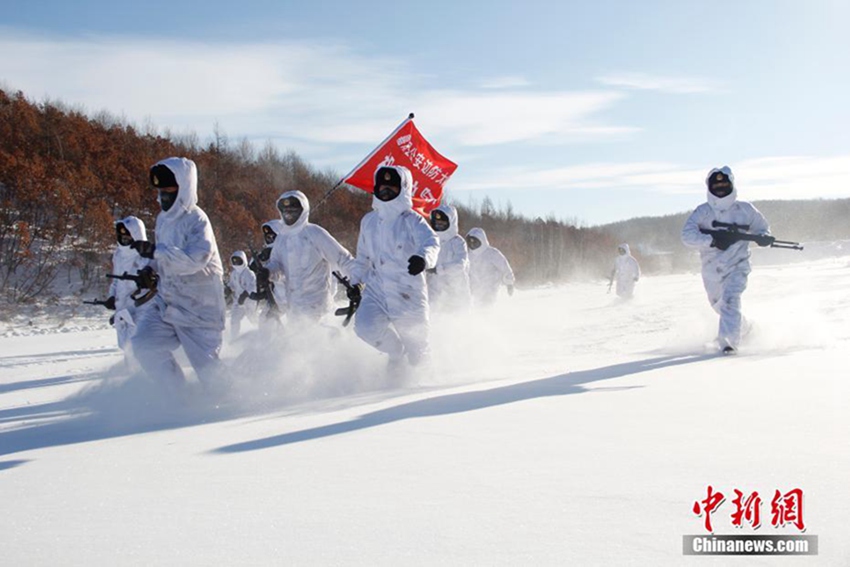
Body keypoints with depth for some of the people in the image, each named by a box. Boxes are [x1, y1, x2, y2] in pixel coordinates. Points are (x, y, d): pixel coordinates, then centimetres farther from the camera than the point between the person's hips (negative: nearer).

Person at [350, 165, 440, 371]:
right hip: (376, 292, 4)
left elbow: (431, 242, -28)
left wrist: (424, 258, -50)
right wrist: (356, 281, 26)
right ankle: (396, 355, 9)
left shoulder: (412, 220, -9)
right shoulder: (369, 221, 7)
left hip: (408, 294, -3)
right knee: (365, 326, -23)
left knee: (416, 349, 8)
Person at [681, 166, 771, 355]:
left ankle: (728, 340, -28)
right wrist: (713, 241, -32)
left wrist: (764, 236, -12)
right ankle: (744, 326, 50)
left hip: (737, 265, -3)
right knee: (718, 304, 21)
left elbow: (761, 227, 12)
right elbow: (688, 235, -20)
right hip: (712, 268, 3)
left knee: (730, 299, -26)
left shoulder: (744, 209, -3)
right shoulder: (703, 211, -7)